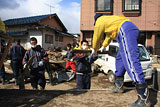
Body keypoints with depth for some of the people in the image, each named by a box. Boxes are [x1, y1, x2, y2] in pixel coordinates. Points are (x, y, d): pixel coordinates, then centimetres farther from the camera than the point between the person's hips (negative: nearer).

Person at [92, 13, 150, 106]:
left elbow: (97, 37, 18)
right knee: (120, 59, 18)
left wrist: (94, 49, 35)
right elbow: (109, 35, 48)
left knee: (131, 61, -20)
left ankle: (144, 98, -27)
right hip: (133, 30, 10)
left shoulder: (100, 21, 12)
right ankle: (119, 86, 24)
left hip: (126, 31, -10)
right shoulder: (108, 19, 38)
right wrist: (103, 46, 60)